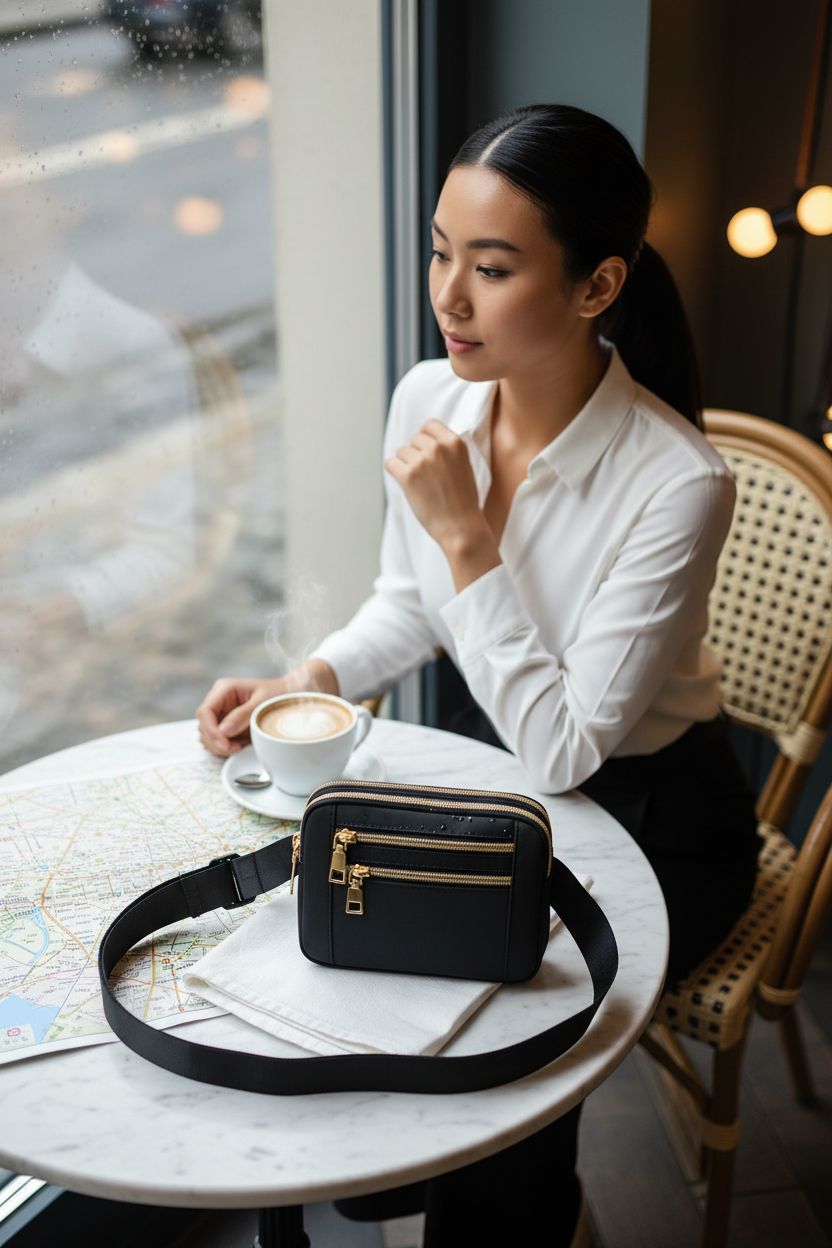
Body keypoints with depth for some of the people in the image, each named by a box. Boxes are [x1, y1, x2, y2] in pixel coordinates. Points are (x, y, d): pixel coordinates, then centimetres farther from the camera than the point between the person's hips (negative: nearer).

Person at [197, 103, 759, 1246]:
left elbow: (564, 752, -28)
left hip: (645, 818, -5)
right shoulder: (428, 399, -12)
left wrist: (467, 536, -32)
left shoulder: (675, 484, -30)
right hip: (493, 763, 6)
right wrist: (301, 685, -11)